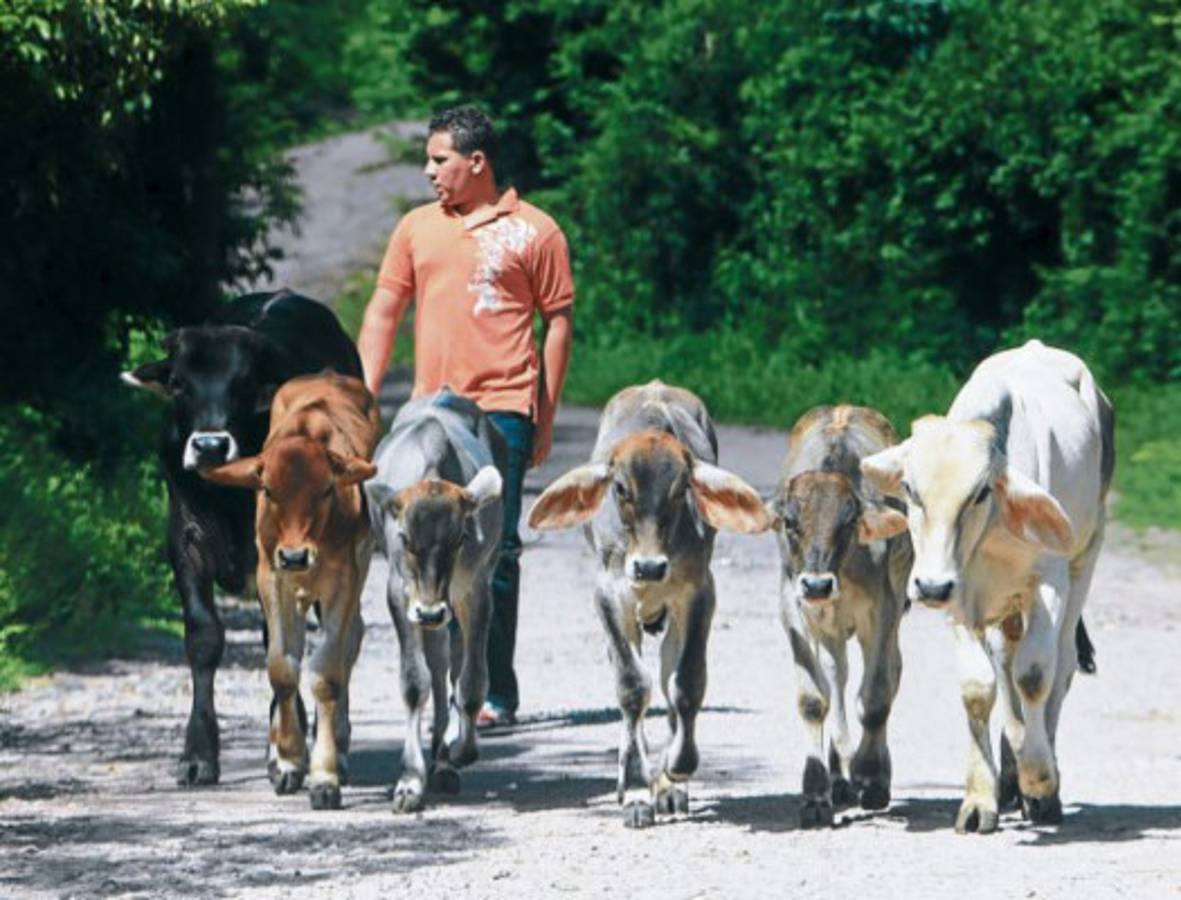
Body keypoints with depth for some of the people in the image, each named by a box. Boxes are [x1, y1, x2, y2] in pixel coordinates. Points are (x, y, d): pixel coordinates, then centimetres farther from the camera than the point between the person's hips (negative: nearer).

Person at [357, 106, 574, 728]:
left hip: (502, 409, -4)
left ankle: (497, 694, -2)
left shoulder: (533, 232, 1)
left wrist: (546, 418, 0)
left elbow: (559, 323, 3)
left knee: (494, 550, -5)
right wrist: (363, 397, 6)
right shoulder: (417, 228, 13)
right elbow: (383, 312, 15)